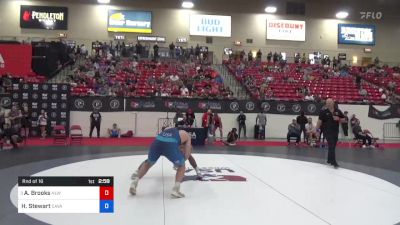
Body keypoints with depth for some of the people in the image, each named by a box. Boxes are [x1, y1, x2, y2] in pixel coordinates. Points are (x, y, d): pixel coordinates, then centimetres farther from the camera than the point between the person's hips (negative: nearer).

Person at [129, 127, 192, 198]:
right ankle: (175, 190, 6)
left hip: (157, 141, 4)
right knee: (181, 166, 21)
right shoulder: (187, 136, 30)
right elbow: (187, 155, 24)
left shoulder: (168, 129, 41)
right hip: (170, 144, -4)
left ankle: (135, 182, 20)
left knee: (148, 163, 32)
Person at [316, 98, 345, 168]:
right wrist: (317, 129, -11)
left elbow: (343, 119, 10)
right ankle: (334, 162, -9)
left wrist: (338, 119, -10)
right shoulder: (323, 112, -5)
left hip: (335, 131, 4)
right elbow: (320, 121, -6)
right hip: (327, 131, -4)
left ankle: (329, 160, 29)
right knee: (331, 146, -10)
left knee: (333, 146, 13)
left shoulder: (338, 111, 5)